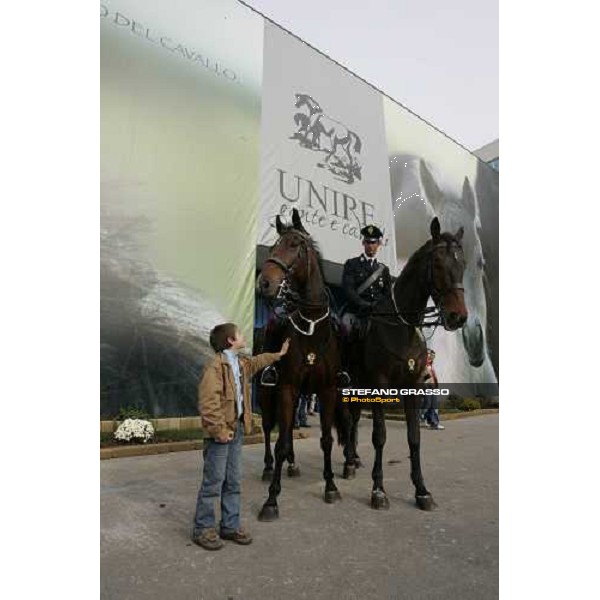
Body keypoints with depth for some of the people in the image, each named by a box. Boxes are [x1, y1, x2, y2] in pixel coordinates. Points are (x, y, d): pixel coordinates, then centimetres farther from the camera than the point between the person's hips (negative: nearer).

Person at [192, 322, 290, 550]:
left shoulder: (242, 363, 9)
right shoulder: (215, 367, -19)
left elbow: (257, 361, 33)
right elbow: (208, 403, -23)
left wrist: (279, 354, 41)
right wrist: (220, 430, -22)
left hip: (237, 430, 8)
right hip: (221, 433, -8)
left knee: (234, 482, 16)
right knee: (213, 482, 4)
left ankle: (230, 526, 29)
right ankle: (203, 529, 21)